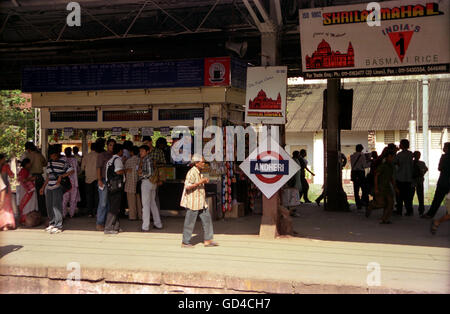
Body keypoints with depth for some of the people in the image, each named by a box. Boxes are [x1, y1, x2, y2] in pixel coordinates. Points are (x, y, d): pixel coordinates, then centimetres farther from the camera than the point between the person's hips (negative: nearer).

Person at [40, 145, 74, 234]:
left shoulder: (62, 163, -5)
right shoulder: (49, 162, 14)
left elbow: (72, 171, -10)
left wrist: (61, 176, -17)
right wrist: (43, 187, 20)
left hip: (57, 187, -7)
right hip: (49, 187, 7)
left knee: (57, 206, -8)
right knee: (49, 207, 10)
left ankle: (58, 226, -5)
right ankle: (52, 224, 23)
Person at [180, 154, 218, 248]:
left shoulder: (199, 172, 14)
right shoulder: (192, 172, -17)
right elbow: (188, 186, -26)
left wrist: (204, 181, 12)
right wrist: (200, 182, -23)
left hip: (201, 202, 10)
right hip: (192, 202, -10)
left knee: (207, 218, 8)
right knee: (190, 222, 0)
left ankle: (207, 240, 14)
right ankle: (185, 242, 11)